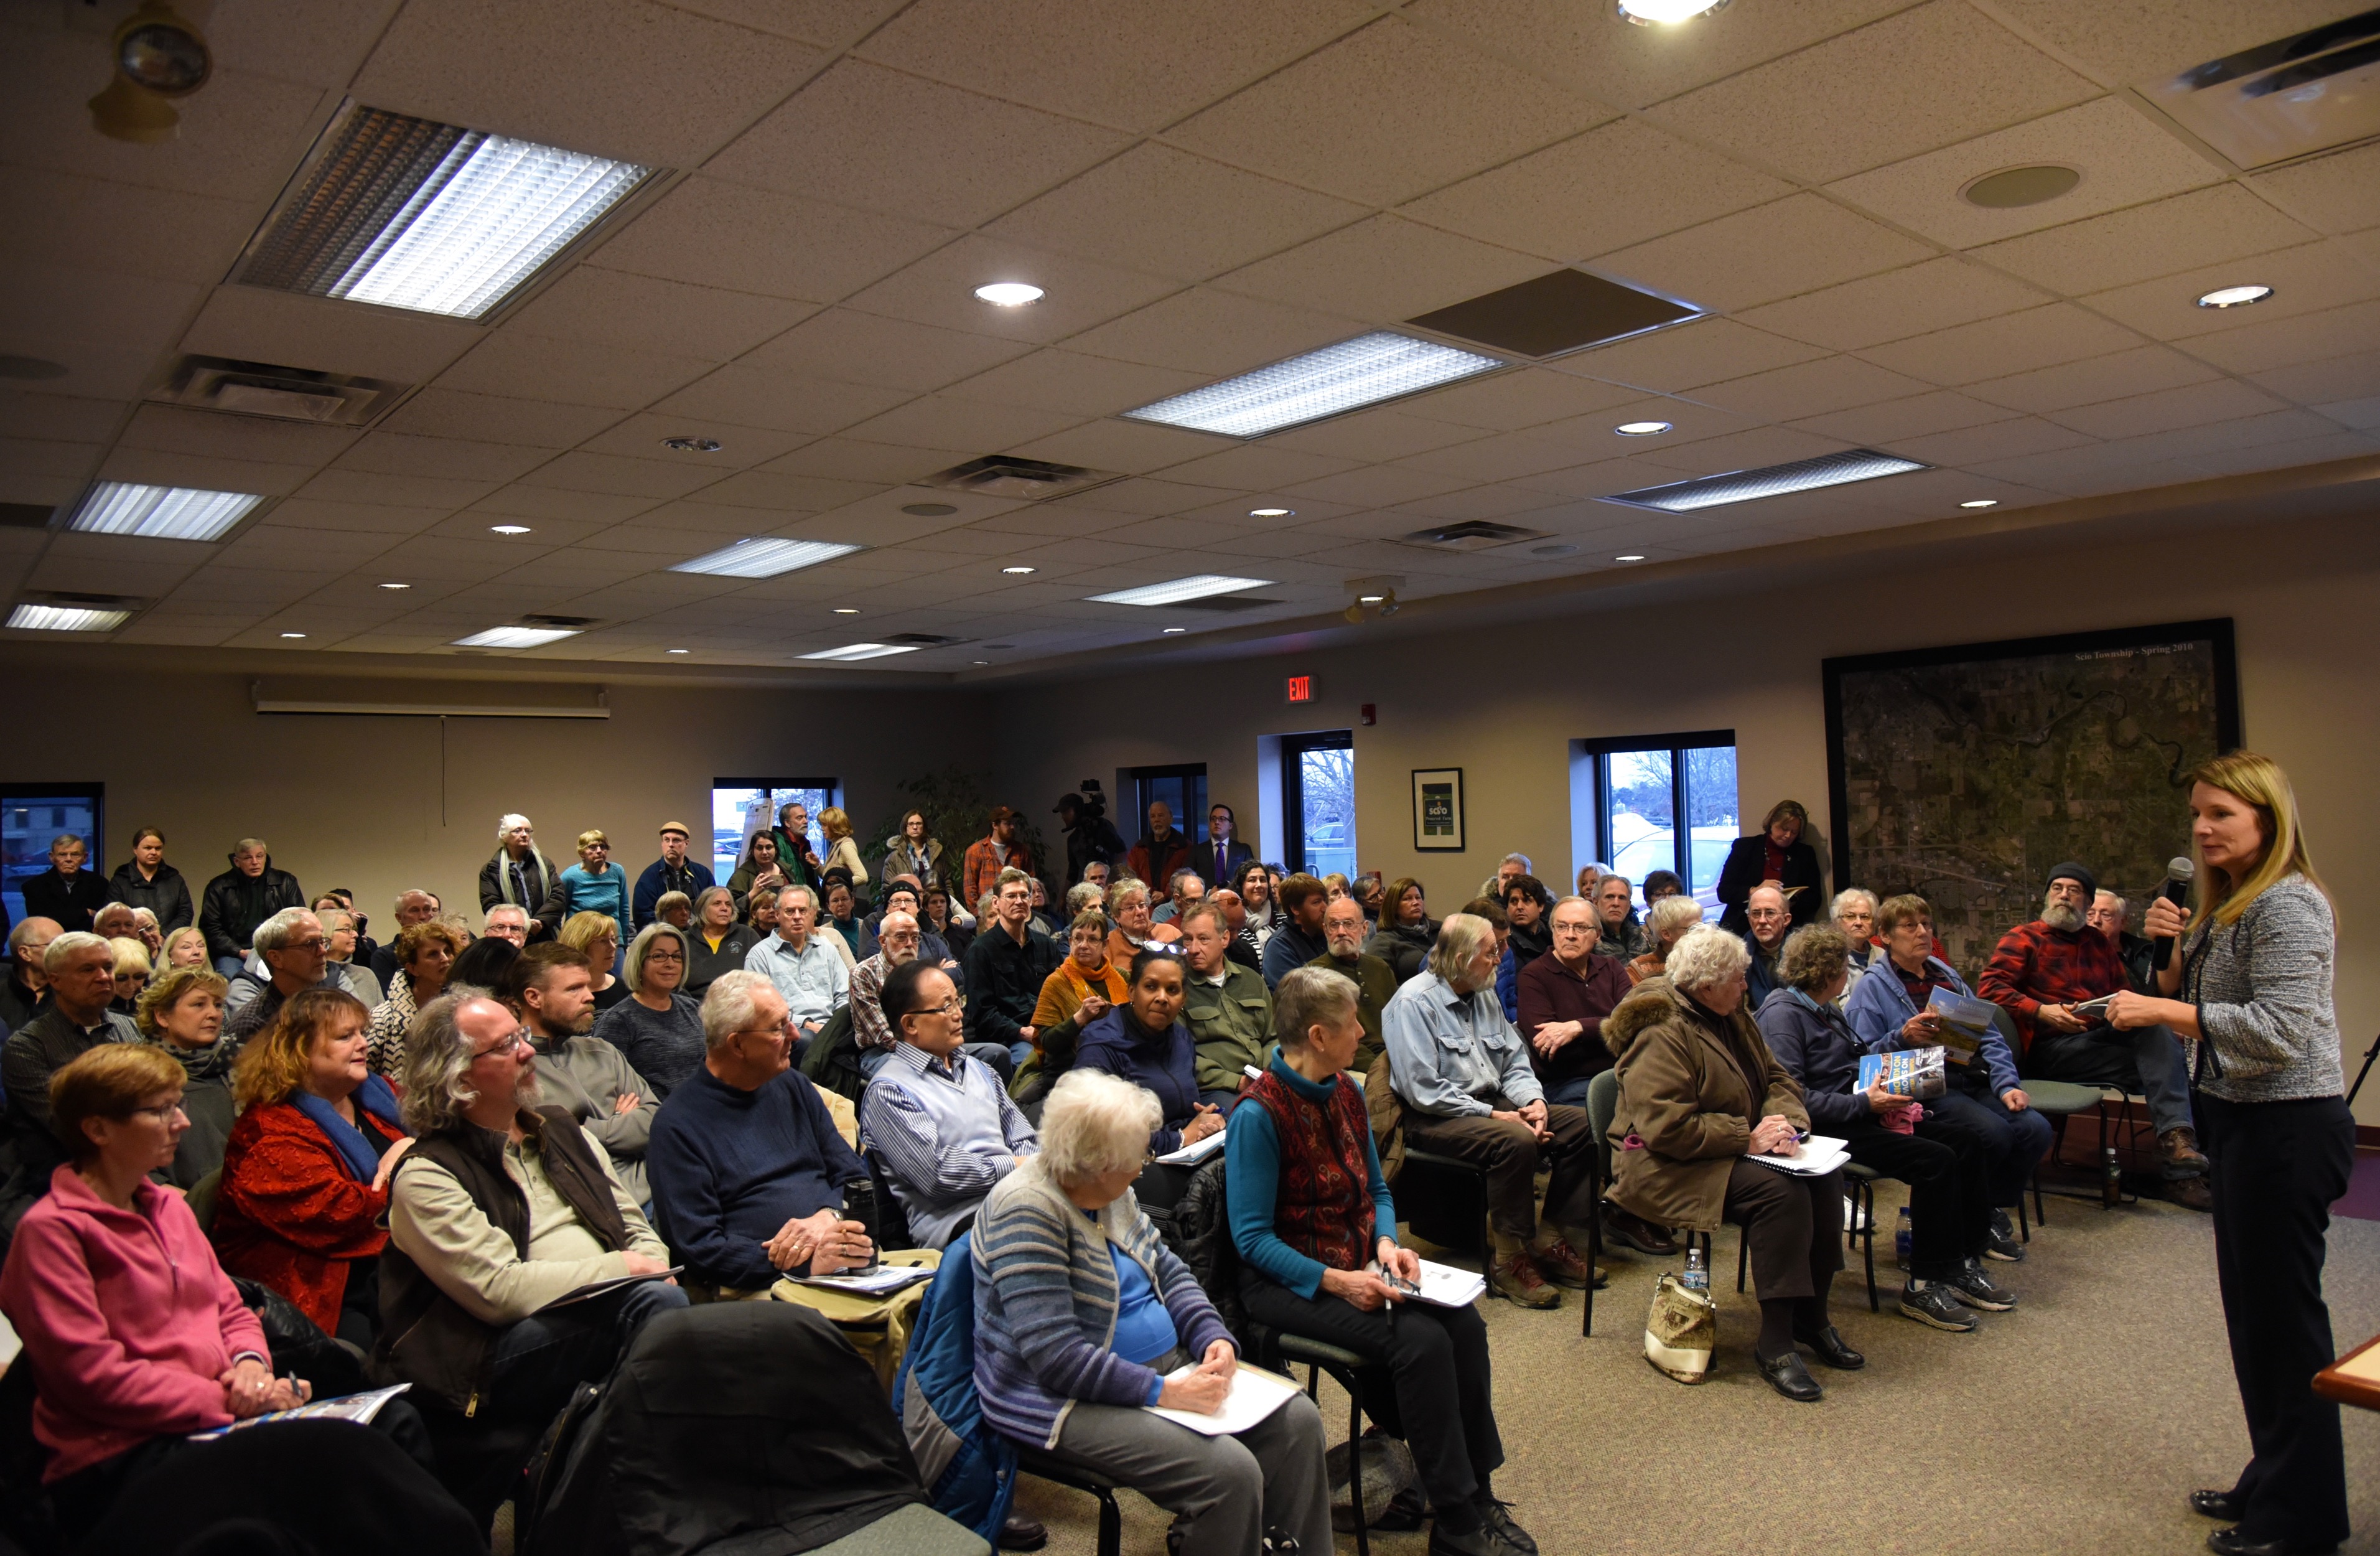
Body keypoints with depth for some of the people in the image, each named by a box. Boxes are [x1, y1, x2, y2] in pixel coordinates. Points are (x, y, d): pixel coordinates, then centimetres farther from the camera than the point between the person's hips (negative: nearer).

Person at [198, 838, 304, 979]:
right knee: (229, 976, -33)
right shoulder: (219, 887, 10)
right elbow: (210, 928, 6)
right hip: (233, 954, 0)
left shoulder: (286, 882, 12)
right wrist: (240, 952, -6)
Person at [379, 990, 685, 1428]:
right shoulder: (425, 1175, -2)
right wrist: (617, 1270, -10)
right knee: (656, 1304, -33)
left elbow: (634, 1226, 18)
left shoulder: (561, 1129, 20)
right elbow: (498, 1290, -12)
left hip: (605, 1314, 6)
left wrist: (653, 1272, -5)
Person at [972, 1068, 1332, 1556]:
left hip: (1166, 1363, 9)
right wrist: (1162, 1392, -26)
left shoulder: (1112, 1193, 6)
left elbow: (1168, 1271, 13)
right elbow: (1055, 1356, -27)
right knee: (1229, 1471, -25)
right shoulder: (1027, 1210, -22)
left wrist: (1214, 1337, -5)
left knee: (1297, 1420, -2)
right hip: (1069, 1402, -9)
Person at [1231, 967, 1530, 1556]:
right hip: (1285, 1281, -7)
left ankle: (1478, 1496, -4)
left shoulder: (1348, 1092, 5)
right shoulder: (1259, 1115, -19)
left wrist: (1387, 1244, -5)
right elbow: (1253, 1239, -17)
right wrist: (1336, 1281, -25)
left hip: (1356, 1265, 7)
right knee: (1421, 1340, -25)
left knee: (1464, 1322, -16)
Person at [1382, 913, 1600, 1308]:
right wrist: (1493, 1116, -21)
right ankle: (1509, 1261, -19)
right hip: (1435, 1119, -9)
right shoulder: (1414, 1003, -14)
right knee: (1516, 1141, -34)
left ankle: (1548, 1241, 1)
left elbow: (1515, 1061, 16)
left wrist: (1533, 1100, -6)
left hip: (1490, 1104, 9)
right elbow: (1425, 1092, -20)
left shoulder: (1484, 996, 12)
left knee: (1581, 1123, -6)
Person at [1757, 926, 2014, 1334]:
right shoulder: (1781, 1014, -15)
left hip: (1859, 1112, 10)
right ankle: (1923, 1287, -11)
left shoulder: (1825, 1008, 17)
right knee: (1936, 1160, -22)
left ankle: (1964, 1265, 6)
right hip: (1828, 1127, -10)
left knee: (1967, 1141, 1)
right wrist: (1863, 1103, -24)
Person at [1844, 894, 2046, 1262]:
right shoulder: (1872, 988, 2)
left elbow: (1988, 1037, 18)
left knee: (2035, 1128, -18)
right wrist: (1903, 1037, -23)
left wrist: (2006, 1084, 3)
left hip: (1973, 1081, 6)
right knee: (1994, 1132, -28)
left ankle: (1994, 1210, 5)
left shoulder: (1948, 976, 22)